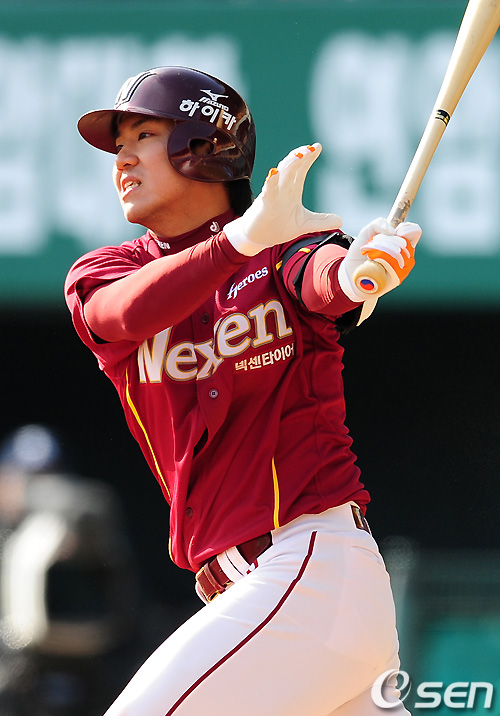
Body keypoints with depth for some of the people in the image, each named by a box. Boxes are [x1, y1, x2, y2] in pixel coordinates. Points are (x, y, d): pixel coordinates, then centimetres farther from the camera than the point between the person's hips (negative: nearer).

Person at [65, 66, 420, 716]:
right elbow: (133, 313, -14)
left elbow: (323, 280, -24)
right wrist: (239, 241, -33)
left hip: (313, 568, -6)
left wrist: (355, 271, -49)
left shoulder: (287, 246, -1)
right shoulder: (98, 276, 9)